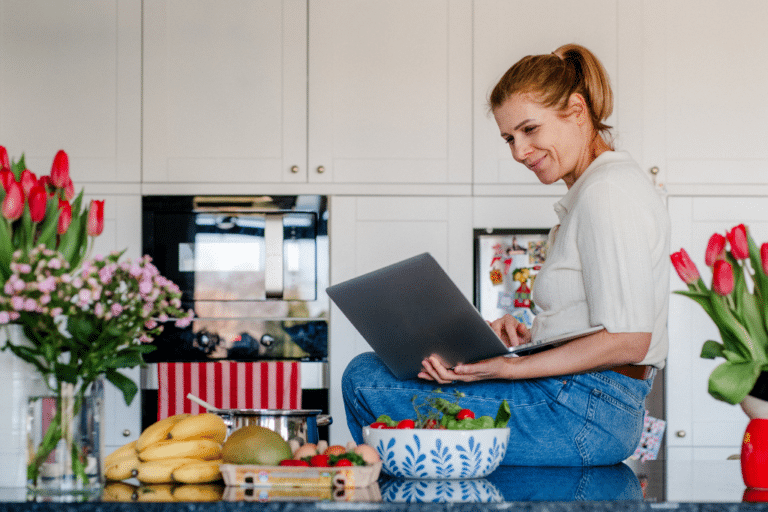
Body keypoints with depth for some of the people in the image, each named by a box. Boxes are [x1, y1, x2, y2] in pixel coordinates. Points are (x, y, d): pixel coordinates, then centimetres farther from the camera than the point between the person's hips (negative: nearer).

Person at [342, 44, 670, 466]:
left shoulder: (606, 192, -13)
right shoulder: (592, 190, 19)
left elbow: (627, 341, -21)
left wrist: (510, 369, -23)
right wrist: (530, 337, 3)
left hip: (583, 414, -11)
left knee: (366, 379, -11)